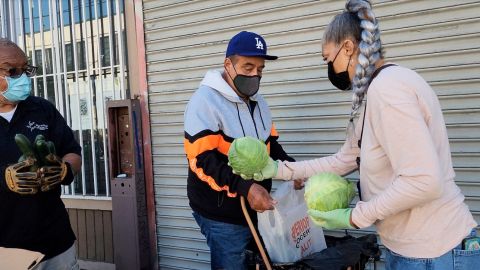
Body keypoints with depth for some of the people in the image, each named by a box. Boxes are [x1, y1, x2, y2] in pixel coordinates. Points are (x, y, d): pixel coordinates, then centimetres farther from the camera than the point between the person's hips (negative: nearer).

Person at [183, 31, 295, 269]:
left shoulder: (257, 100, 10)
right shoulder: (206, 100, -16)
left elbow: (269, 145, 18)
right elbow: (202, 160, -23)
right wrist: (245, 186, -32)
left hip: (255, 207, 8)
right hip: (221, 214, -7)